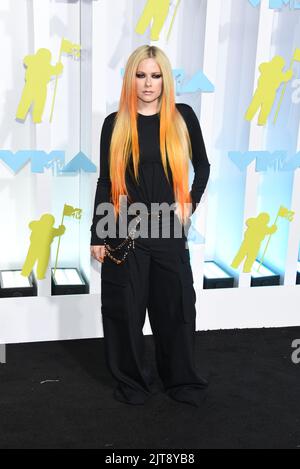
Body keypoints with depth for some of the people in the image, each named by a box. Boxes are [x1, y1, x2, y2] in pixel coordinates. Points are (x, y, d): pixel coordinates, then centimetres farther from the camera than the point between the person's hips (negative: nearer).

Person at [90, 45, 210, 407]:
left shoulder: (182, 117, 2)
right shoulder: (115, 123, 0)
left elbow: (202, 165, 14)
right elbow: (105, 182, 2)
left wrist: (191, 202, 0)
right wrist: (97, 235, 0)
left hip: (169, 229, 1)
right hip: (125, 231, 0)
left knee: (176, 306, 9)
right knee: (125, 308, 6)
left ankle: (182, 381, 28)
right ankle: (132, 381, 26)